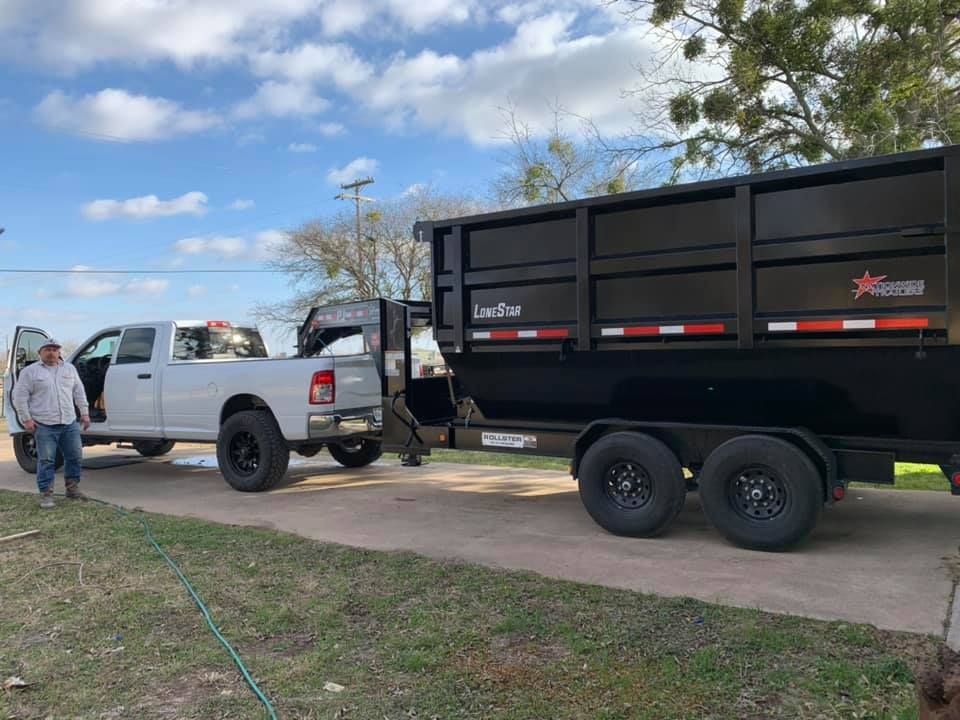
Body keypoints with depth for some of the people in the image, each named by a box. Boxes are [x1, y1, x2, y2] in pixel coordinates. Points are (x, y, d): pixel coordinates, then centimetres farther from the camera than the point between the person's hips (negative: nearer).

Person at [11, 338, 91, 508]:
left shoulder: (70, 369, 13)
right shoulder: (30, 371, 1)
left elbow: (79, 392, 16)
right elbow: (19, 397, 0)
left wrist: (84, 412, 10)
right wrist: (26, 419, -6)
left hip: (70, 423, 4)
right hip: (44, 425, -4)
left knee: (75, 456, 7)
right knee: (46, 460, -3)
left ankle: (72, 488, 21)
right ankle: (46, 494, 5)